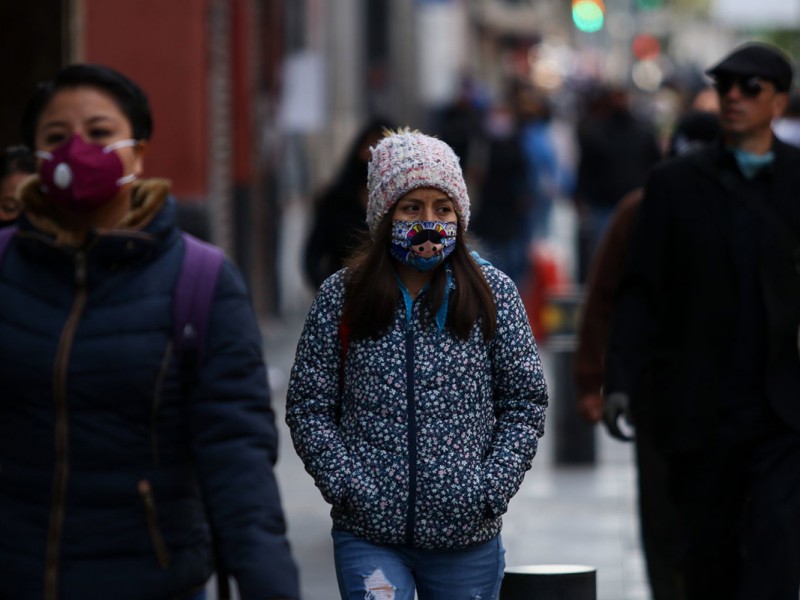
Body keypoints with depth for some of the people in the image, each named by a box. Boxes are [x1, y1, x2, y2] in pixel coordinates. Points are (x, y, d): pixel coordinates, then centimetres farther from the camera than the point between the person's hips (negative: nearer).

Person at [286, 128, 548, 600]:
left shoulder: (492, 293, 3)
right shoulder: (343, 297, 1)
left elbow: (525, 401, 4)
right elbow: (309, 406, 3)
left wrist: (491, 489, -6)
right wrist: (346, 484, -9)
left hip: (467, 539, 1)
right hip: (368, 533, -1)